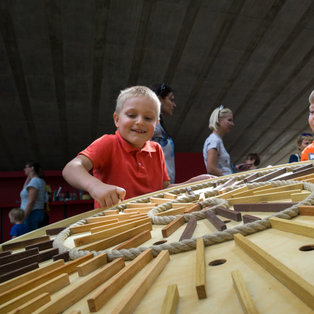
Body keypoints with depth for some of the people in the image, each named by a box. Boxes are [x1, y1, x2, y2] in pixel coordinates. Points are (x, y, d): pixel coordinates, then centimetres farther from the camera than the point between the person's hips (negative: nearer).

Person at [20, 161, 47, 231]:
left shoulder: (34, 181, -13)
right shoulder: (40, 181, 14)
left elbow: (31, 202, -19)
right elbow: (24, 190, 27)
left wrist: (23, 218, -18)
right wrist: (29, 177, 17)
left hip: (32, 213, -9)